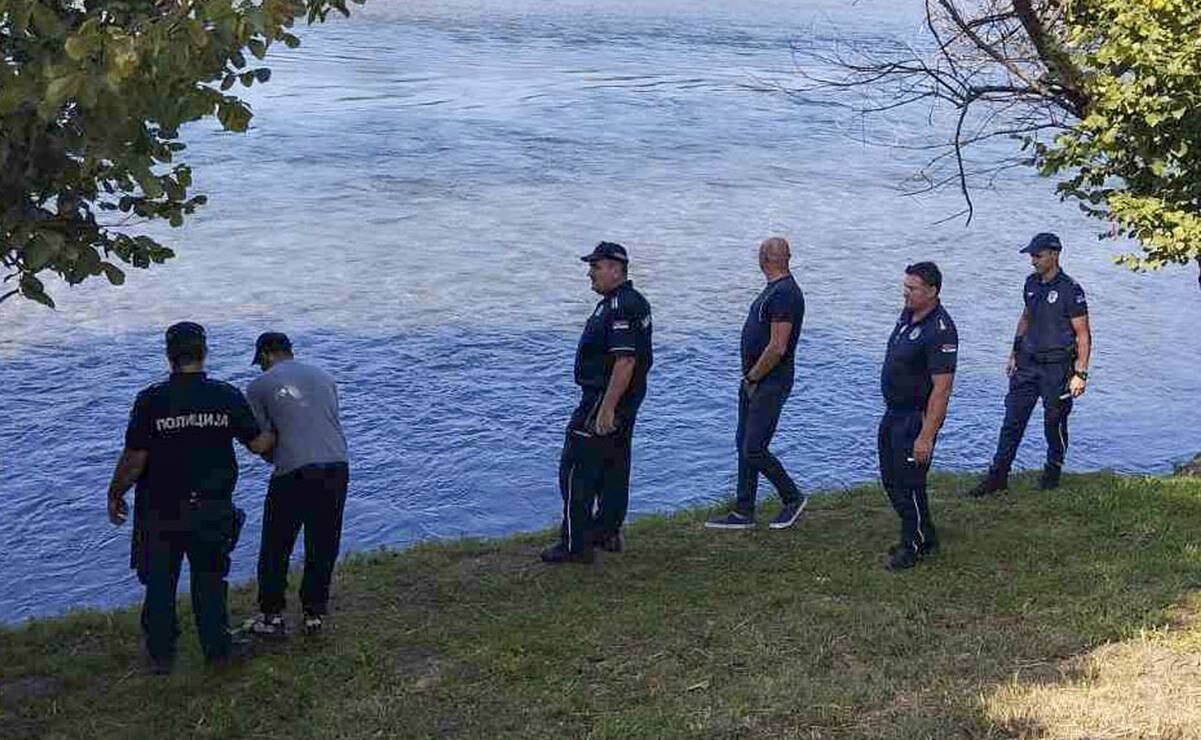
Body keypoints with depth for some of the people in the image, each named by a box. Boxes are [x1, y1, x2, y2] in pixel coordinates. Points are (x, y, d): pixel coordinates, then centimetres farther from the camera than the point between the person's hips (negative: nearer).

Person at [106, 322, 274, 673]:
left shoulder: (151, 400, -12)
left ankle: (161, 655, 20)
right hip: (212, 509, 1)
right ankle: (217, 648, 22)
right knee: (209, 579, 16)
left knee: (160, 582, 13)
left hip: (163, 511, -1)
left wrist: (115, 494, 5)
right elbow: (259, 444, 0)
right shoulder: (227, 396, -7)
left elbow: (134, 459, -11)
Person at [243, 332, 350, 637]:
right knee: (323, 547, 15)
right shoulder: (325, 377, 18)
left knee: (275, 549, 12)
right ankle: (315, 615, 22)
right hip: (337, 466, 4)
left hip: (293, 473, -4)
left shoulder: (259, 386, 5)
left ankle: (273, 617, 18)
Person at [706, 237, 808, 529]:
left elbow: (777, 348, -25)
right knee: (744, 445, 12)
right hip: (754, 381, 10)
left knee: (754, 450, -7)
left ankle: (793, 498, 12)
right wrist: (749, 378, 12)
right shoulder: (773, 290, 13)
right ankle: (743, 513, 18)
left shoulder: (785, 294, -20)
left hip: (770, 384, -10)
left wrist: (752, 378, -14)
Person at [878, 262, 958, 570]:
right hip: (893, 412, 10)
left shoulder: (940, 331, -24)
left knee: (909, 484, 1)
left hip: (916, 417, -10)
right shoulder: (908, 314, 5)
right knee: (890, 479, 17)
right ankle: (924, 536, 32)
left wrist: (926, 436, -27)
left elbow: (941, 389, -26)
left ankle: (914, 545, 19)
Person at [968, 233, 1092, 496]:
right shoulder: (1031, 284, 6)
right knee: (1013, 419, 3)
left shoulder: (1070, 290, -13)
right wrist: (1015, 354, 18)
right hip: (1027, 363, 6)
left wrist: (1080, 374, -17)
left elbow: (1083, 335, -12)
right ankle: (997, 476, 6)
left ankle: (1053, 472, 27)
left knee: (1054, 422, 7)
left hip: (1056, 367, -6)